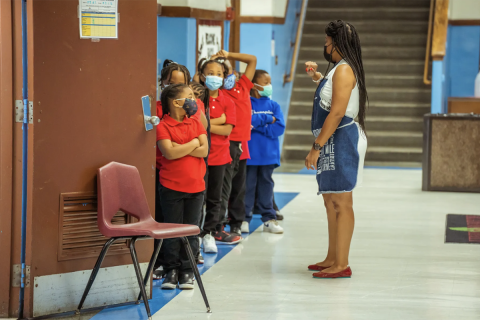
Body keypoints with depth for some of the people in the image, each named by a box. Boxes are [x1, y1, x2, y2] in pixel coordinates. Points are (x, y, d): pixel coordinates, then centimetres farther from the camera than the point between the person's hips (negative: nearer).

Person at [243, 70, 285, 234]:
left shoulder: (274, 106, 9)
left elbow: (279, 127, -3)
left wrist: (257, 126, -12)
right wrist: (267, 119, -10)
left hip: (268, 154, 3)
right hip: (249, 153, -3)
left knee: (266, 185, 9)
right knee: (248, 185, 2)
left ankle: (269, 219, 13)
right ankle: (244, 218, 9)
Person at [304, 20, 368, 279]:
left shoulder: (344, 70, -15)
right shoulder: (339, 69, 16)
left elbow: (337, 113, -22)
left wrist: (317, 147, -22)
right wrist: (318, 78, 31)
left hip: (342, 140, -11)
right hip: (333, 142, 11)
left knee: (341, 202, -8)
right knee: (331, 201, 16)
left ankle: (342, 265, -6)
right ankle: (332, 259, 24)